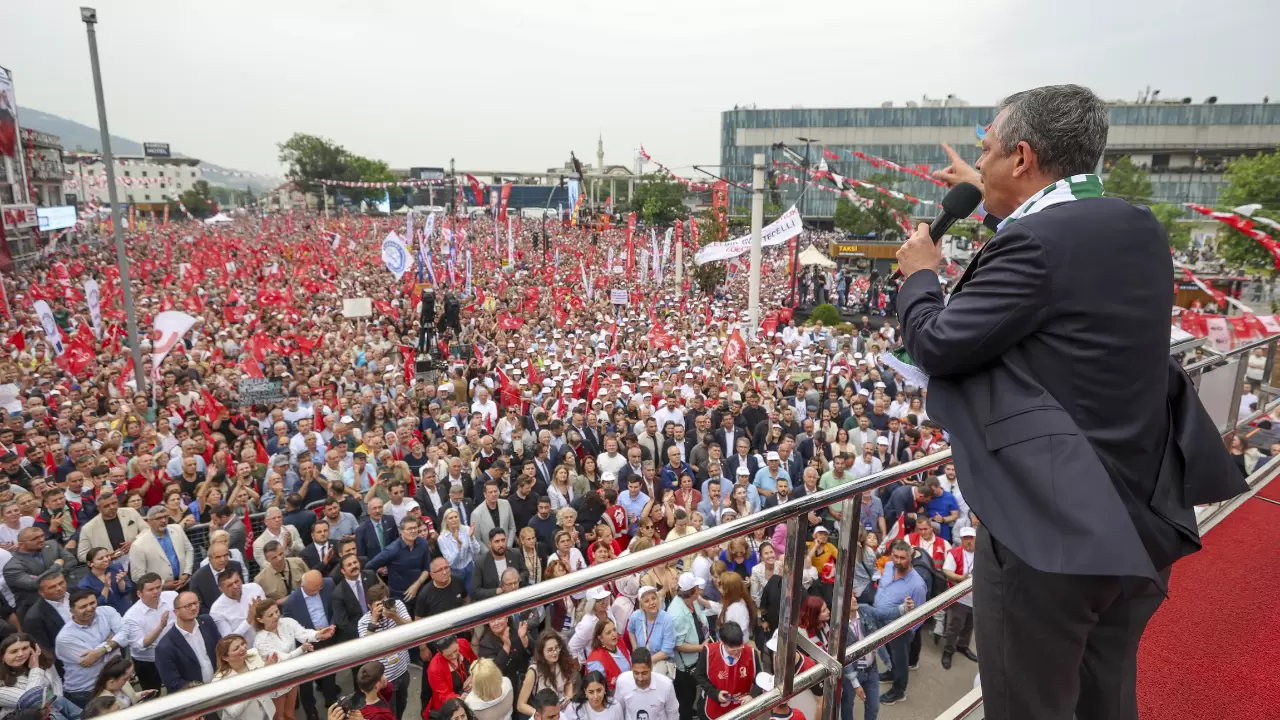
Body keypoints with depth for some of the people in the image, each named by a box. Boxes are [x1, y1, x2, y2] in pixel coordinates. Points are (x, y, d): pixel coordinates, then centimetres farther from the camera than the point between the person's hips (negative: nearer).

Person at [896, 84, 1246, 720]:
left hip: (1048, 529, -8)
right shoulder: (1138, 229, 5)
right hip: (1142, 526, 8)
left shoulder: (1031, 242, -20)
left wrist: (919, 274, 5)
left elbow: (936, 346, -15)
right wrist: (991, 198, 38)